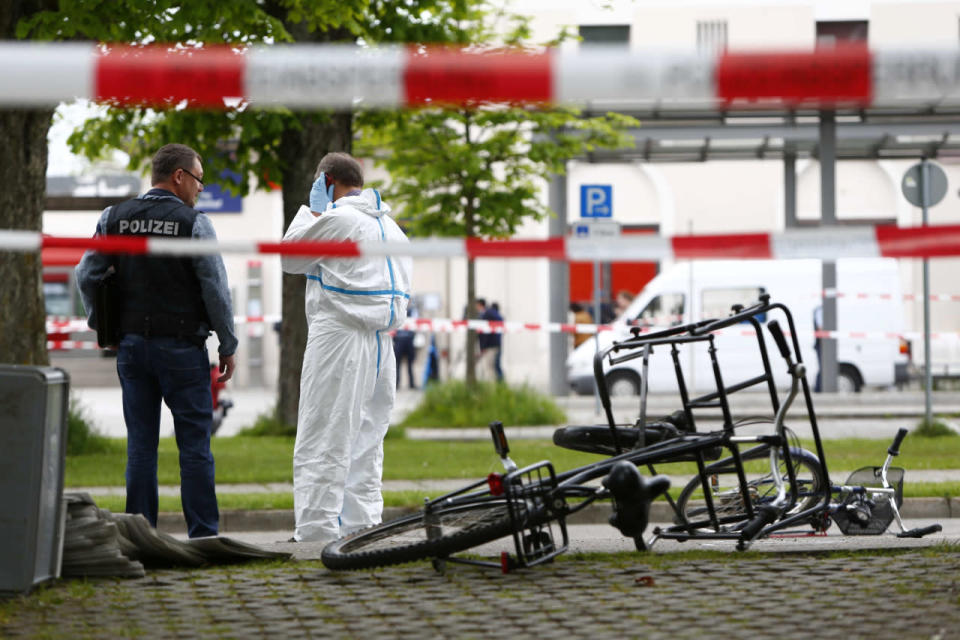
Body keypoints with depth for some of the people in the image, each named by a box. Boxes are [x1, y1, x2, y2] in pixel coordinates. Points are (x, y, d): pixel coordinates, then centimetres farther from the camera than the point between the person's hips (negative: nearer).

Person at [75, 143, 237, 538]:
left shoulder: (114, 218, 5)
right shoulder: (193, 223, -8)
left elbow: (86, 275, 7)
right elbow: (216, 289, -9)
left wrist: (98, 322, 21)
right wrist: (228, 346, 0)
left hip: (132, 345, 4)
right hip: (181, 347, -4)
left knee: (140, 445, 8)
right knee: (195, 445, 1)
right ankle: (202, 535, 1)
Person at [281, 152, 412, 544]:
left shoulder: (335, 219, -8)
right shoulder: (392, 227, 17)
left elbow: (290, 258, 6)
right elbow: (402, 293, 19)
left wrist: (311, 210, 14)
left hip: (339, 340, -8)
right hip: (381, 344, 8)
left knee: (320, 446, -7)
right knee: (365, 445, 12)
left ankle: (315, 534, -11)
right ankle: (362, 528, 12)